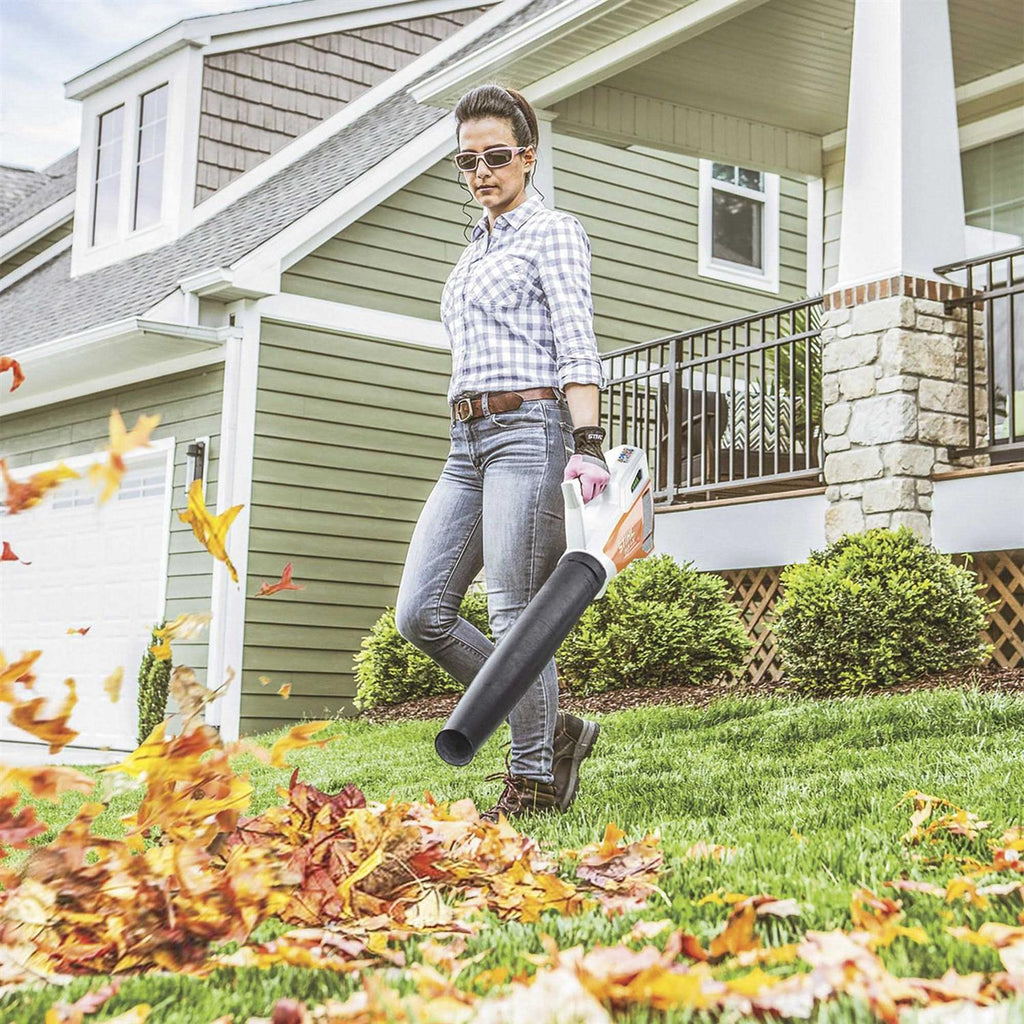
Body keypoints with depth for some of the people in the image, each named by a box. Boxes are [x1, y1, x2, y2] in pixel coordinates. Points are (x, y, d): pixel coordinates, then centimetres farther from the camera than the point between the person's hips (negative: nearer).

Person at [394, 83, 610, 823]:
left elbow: (577, 347, -9)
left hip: (528, 429, -8)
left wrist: (586, 445, -21)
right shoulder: (474, 252, 25)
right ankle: (553, 729, 11)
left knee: (515, 614, -9)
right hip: (467, 441, 8)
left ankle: (535, 780, 3)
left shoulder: (552, 233, 2)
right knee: (421, 611, 0)